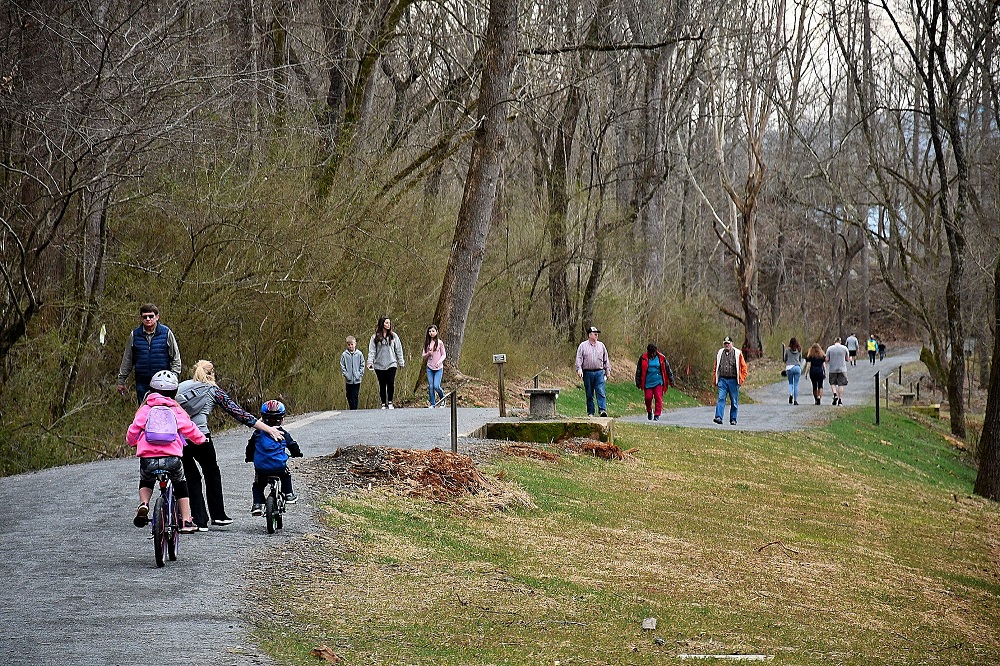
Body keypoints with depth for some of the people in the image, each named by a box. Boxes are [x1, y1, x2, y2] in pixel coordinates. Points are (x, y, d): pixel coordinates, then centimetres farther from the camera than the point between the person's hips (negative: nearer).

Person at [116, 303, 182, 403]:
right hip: (142, 383, 2)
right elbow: (127, 359, 15)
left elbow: (176, 358, 6)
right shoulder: (134, 335, 5)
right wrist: (121, 380, 15)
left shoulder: (166, 333, 0)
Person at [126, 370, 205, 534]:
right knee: (181, 485, 25)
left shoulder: (145, 409, 11)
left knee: (145, 482, 31)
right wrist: (200, 440, 32)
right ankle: (186, 521, 18)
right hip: (172, 458, 0)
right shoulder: (176, 410, 11)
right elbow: (190, 429, 11)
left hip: (148, 458, 0)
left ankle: (143, 504, 3)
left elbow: (133, 430, 9)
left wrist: (131, 442, 33)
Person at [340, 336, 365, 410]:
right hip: (348, 380, 1)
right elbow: (342, 366, 3)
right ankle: (351, 408, 17)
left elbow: (362, 365, 4)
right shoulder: (344, 355, -2)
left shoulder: (359, 354, -2)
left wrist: (360, 374, -4)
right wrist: (345, 374, -7)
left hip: (357, 380, -1)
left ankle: (354, 409, -3)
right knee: (349, 396, 7)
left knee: (355, 395, -5)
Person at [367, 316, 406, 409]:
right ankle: (384, 404, 12)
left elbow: (398, 350, 11)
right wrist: (370, 362, -11)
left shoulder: (393, 336, 7)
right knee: (382, 385, 3)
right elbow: (372, 350, 1)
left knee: (391, 383, -12)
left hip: (391, 364, 0)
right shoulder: (375, 337, 4)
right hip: (379, 365, 0)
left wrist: (401, 362, 9)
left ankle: (390, 402, 3)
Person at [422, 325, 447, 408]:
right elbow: (424, 356, 10)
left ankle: (443, 399, 13)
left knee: (436, 386, -12)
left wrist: (439, 361, -16)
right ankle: (432, 404, 9)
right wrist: (428, 354, -11)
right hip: (429, 367, 3)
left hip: (438, 368, -3)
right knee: (430, 387, 0)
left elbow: (444, 355, 1)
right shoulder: (427, 343, 7)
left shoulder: (440, 342, -2)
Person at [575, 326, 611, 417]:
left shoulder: (601, 345, 13)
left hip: (599, 372, 1)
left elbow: (606, 359, 17)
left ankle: (603, 410, -19)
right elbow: (579, 358, -1)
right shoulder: (583, 346, 5)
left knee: (601, 392, -12)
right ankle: (590, 412, 9)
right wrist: (579, 369, -15)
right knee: (589, 394, 4)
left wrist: (608, 371, 12)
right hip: (587, 373, -1)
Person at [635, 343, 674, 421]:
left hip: (658, 382, 0)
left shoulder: (661, 358, 2)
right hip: (648, 382, 0)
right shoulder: (643, 359, 1)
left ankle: (657, 415, -5)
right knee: (648, 398, -1)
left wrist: (671, 379, 13)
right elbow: (639, 371, 7)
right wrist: (638, 382, 6)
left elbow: (667, 369, 12)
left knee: (658, 398, -10)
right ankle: (649, 411, 26)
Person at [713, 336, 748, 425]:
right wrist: (715, 380, 11)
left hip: (733, 380, -2)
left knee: (734, 401, 5)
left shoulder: (737, 353, 0)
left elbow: (743, 367, 1)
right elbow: (716, 367, 17)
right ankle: (719, 417, -18)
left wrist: (741, 380, -6)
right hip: (722, 380, 2)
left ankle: (733, 419, 14)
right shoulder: (720, 353, 10)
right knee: (721, 398, -11)